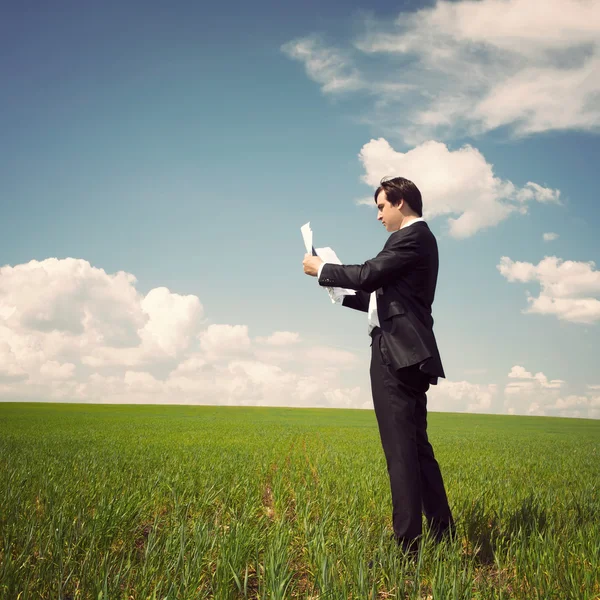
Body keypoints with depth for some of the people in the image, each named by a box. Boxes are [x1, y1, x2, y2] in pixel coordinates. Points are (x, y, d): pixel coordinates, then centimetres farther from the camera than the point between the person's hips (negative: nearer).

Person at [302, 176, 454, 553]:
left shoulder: (412, 236, -7)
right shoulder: (418, 238, 24)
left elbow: (369, 274, -19)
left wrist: (321, 269, -5)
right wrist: (342, 293, 23)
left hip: (397, 352, -11)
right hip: (406, 352, 11)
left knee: (401, 450, -10)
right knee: (417, 446, 13)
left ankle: (408, 543, -8)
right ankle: (443, 535, 19)